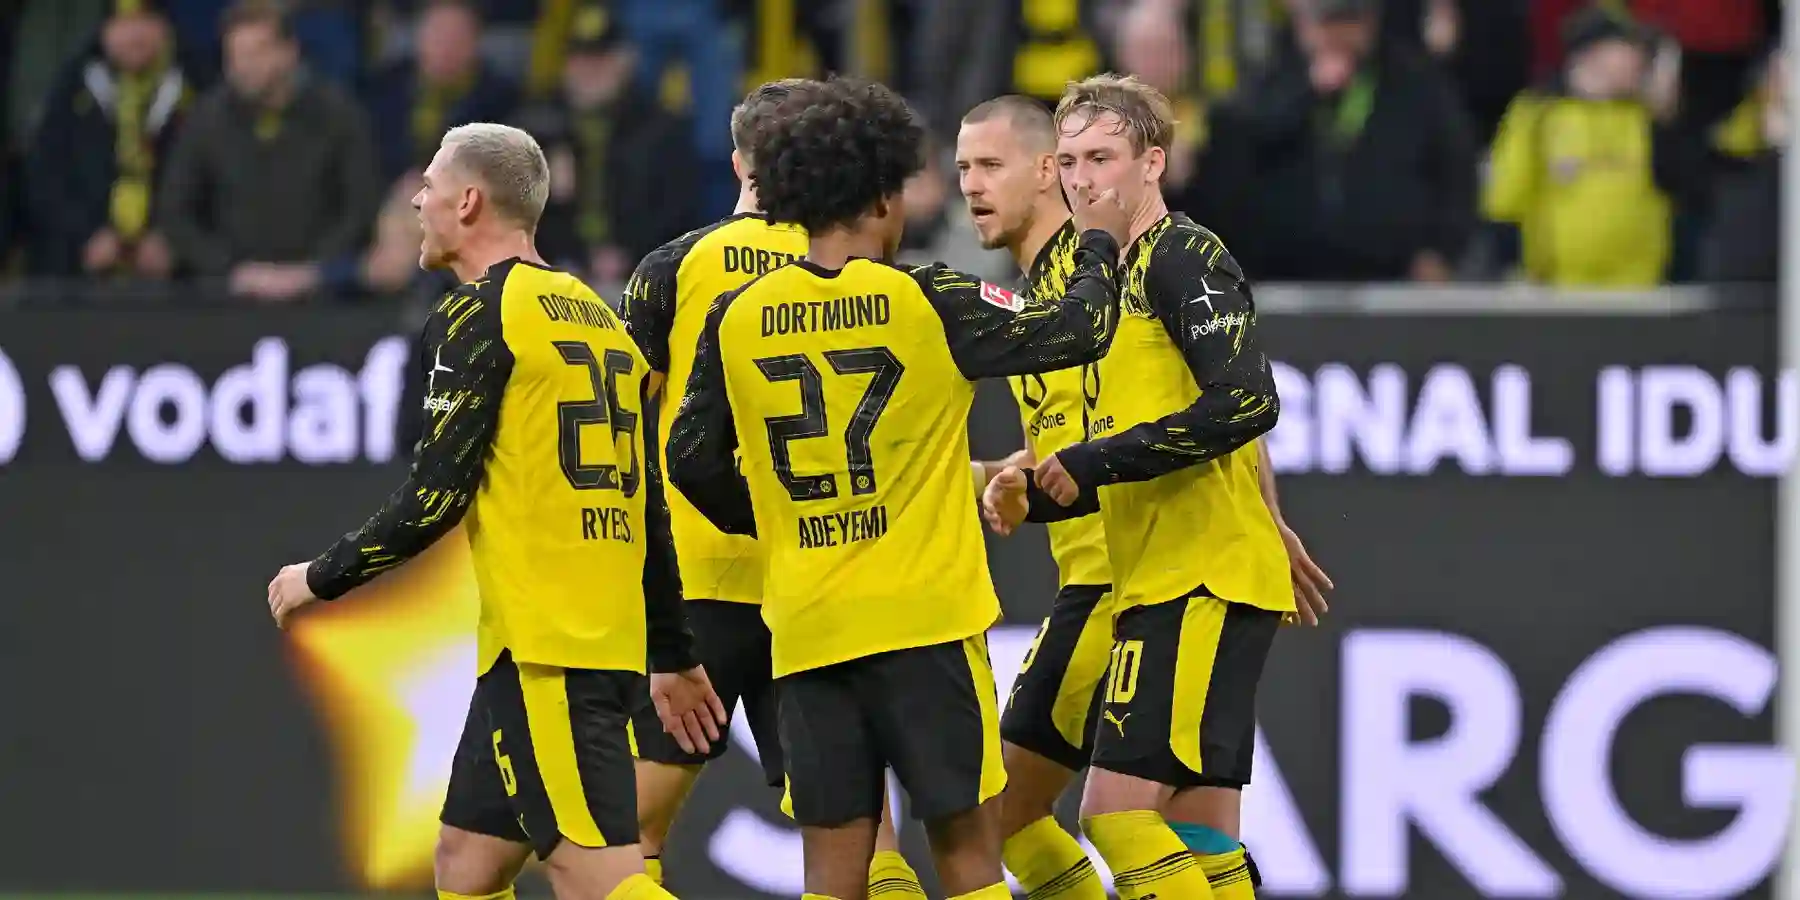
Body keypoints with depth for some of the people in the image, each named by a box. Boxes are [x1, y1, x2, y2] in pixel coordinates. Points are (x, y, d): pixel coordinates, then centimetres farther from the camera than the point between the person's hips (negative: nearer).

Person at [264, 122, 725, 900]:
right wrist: (674, 657, 25)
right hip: (608, 633, 9)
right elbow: (647, 503, 20)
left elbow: (435, 496, -11)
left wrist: (320, 579, 3)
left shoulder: (478, 317, -7)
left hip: (543, 646, -9)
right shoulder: (596, 316, 18)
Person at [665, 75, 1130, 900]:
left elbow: (693, 460, 10)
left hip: (807, 629, 3)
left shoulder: (736, 321, 2)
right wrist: (1098, 248, 20)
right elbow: (1080, 332, 0)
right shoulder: (928, 305, -8)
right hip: (925, 617, -3)